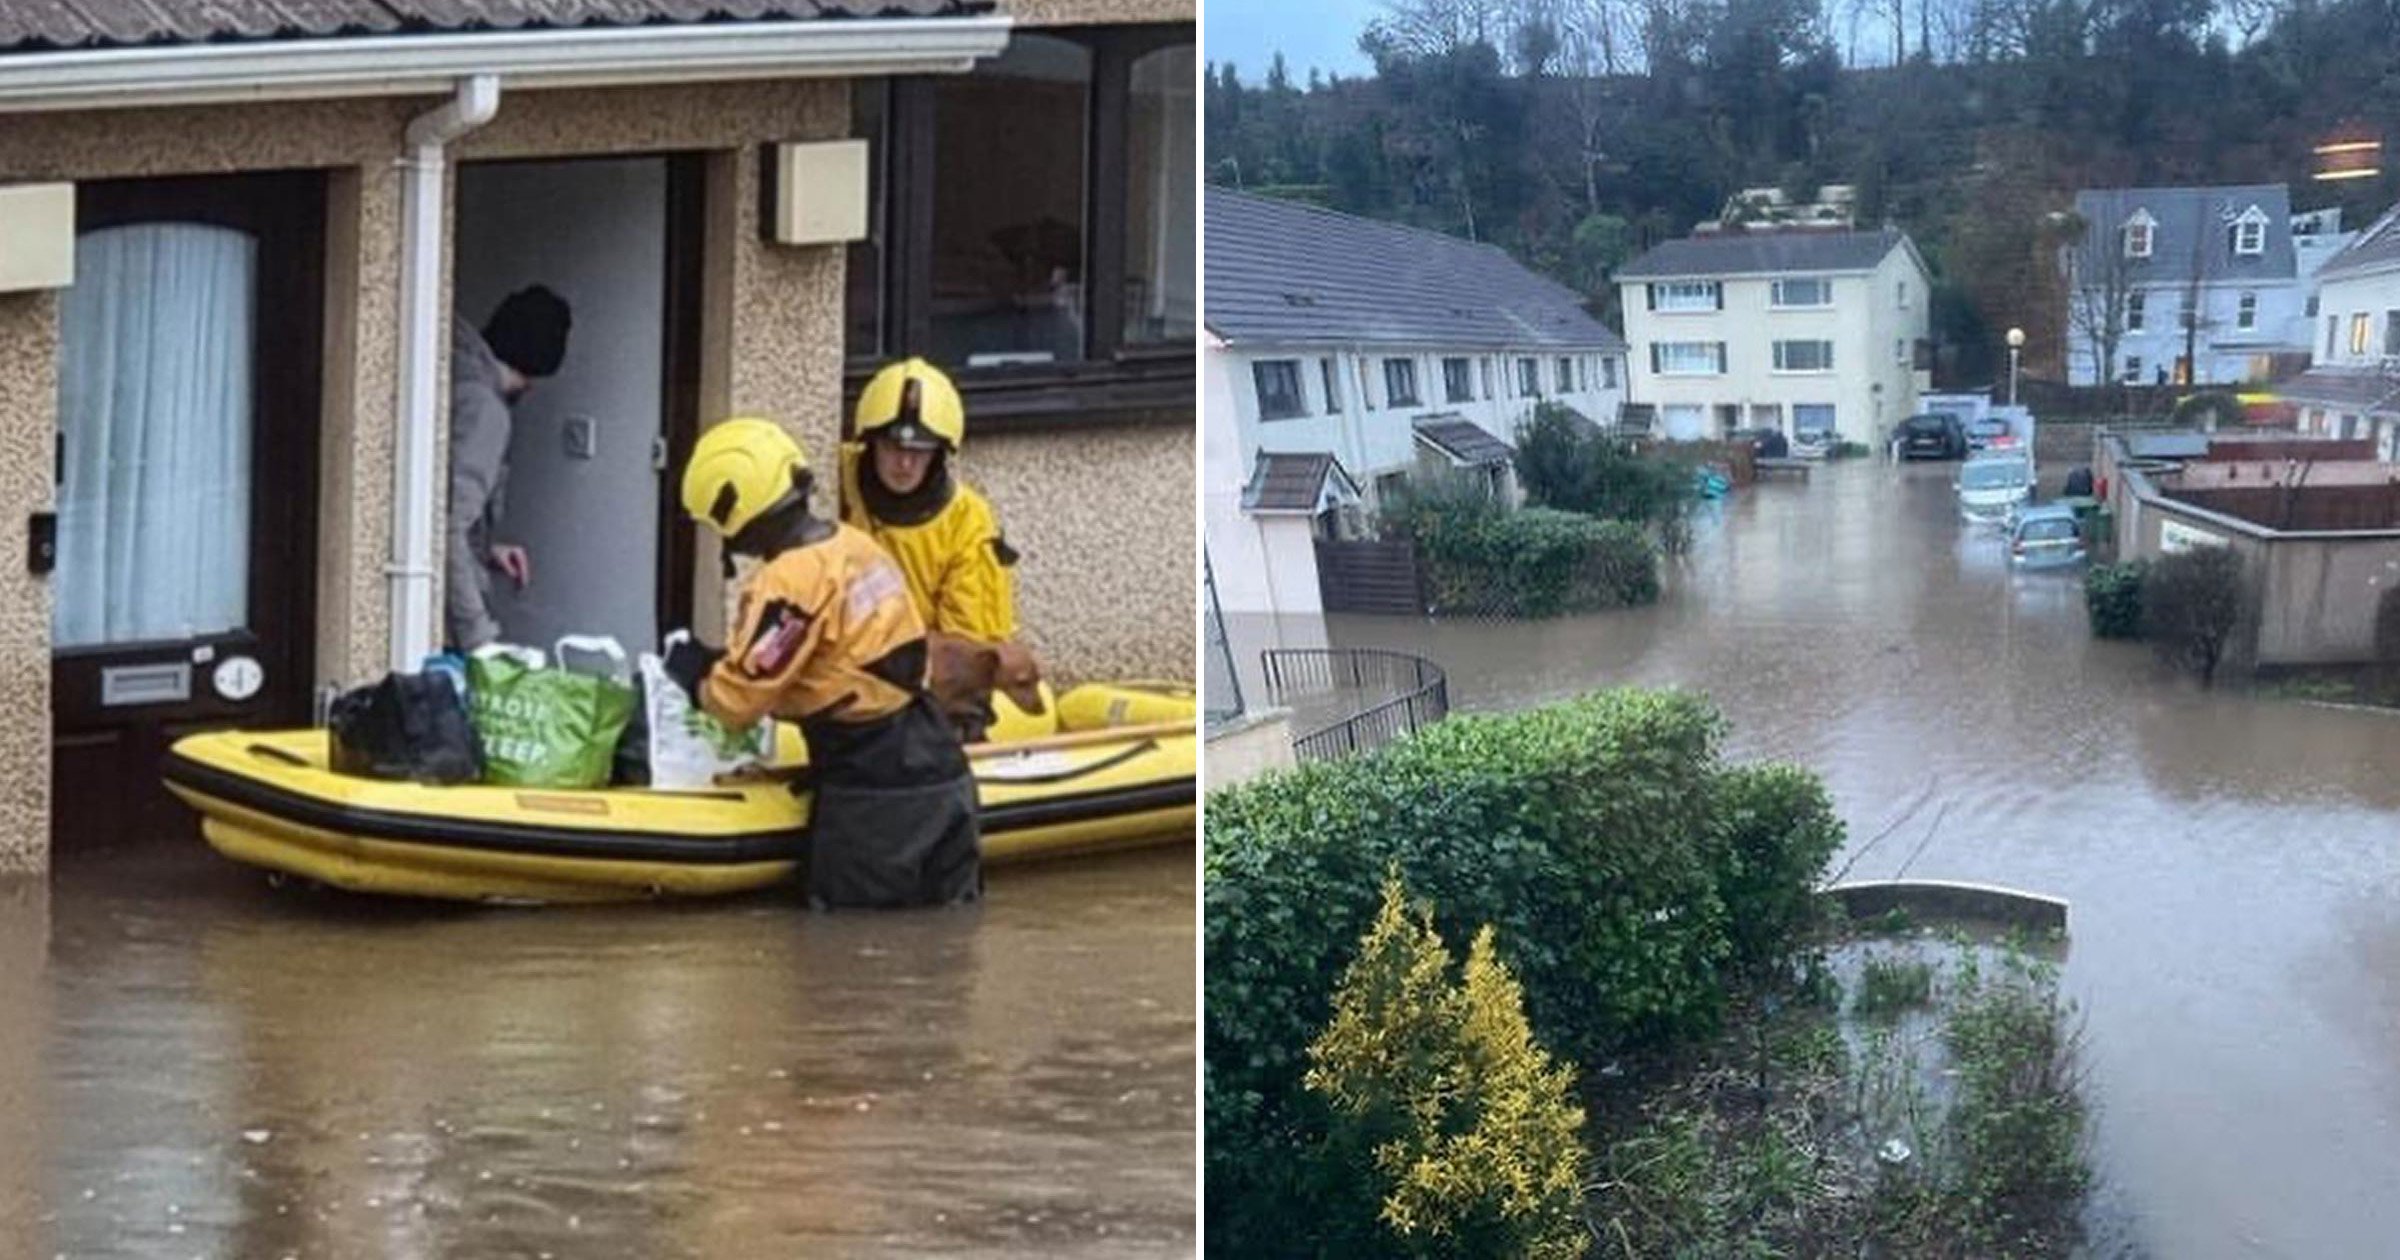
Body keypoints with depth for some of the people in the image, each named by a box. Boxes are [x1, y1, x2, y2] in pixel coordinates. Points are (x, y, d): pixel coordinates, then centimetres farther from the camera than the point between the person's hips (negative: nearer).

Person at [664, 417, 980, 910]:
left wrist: (696, 674, 8)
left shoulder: (790, 580, -16)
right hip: (943, 775, 8)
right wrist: (720, 662, 14)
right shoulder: (858, 545, 10)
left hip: (875, 799, -8)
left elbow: (739, 700, -14)